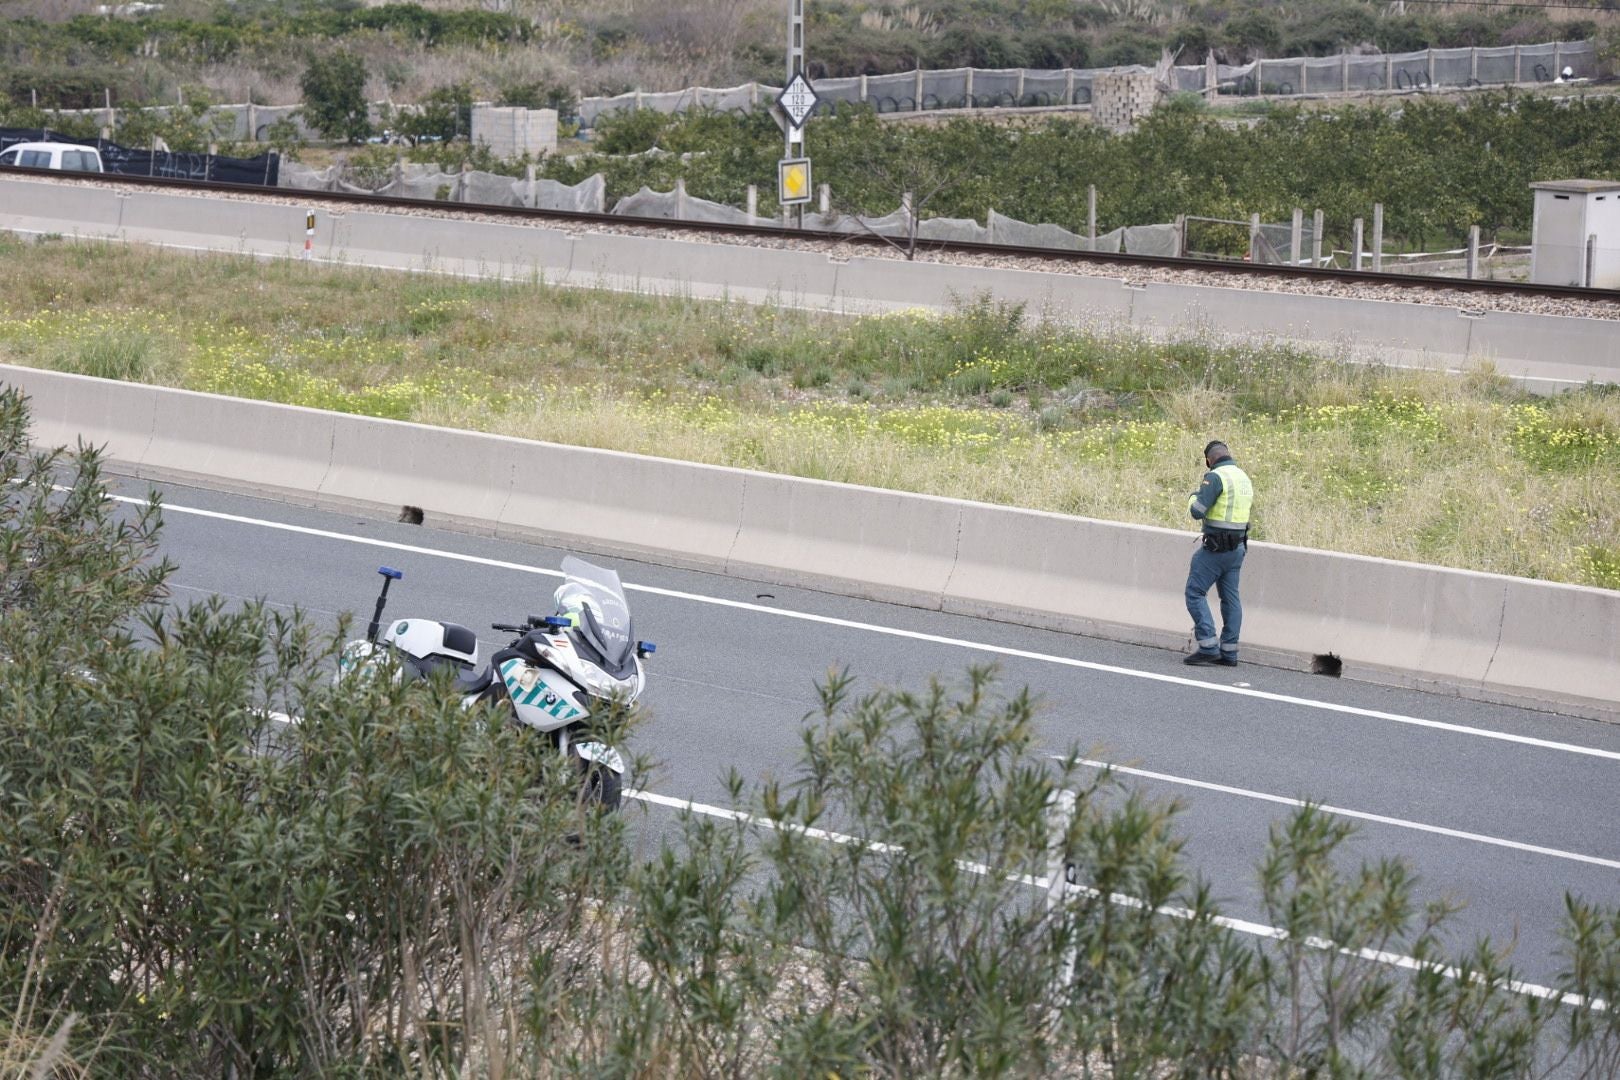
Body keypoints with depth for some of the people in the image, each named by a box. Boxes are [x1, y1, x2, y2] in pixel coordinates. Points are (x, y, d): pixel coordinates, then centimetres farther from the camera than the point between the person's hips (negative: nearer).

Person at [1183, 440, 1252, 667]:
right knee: (1230, 597, 10)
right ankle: (1229, 652, 10)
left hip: (1216, 548, -8)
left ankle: (1208, 646, -11)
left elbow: (1197, 511, -20)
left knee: (1195, 593, -3)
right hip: (1238, 546, 8)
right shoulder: (1244, 478, 12)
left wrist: (1194, 497, 3)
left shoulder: (1215, 477, -14)